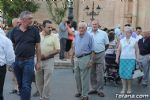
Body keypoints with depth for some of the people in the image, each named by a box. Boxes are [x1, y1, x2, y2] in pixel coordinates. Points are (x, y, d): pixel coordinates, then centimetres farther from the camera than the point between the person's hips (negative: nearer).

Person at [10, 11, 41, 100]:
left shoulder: (34, 30, -3)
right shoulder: (15, 31, 2)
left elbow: (38, 47, 0)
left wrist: (38, 62, -2)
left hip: (29, 61, -3)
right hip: (17, 61, 3)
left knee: (26, 86, -4)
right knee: (20, 85, 15)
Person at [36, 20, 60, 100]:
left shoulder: (54, 37, -6)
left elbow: (57, 50, -7)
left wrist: (46, 56, -14)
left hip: (49, 60, -3)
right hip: (38, 60, 4)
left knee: (47, 82, -2)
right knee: (39, 81, 12)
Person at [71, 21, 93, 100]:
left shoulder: (89, 37, -11)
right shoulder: (76, 35, 6)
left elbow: (91, 50, -10)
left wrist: (90, 60, -13)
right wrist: (72, 56, 16)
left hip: (85, 58, -6)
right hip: (77, 58, 6)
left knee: (84, 77, -2)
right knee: (77, 76, 15)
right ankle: (79, 91, 32)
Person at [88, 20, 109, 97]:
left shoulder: (103, 33, 1)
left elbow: (107, 44, 9)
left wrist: (101, 51, 5)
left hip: (100, 55, -2)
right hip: (90, 55, 2)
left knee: (100, 73, -1)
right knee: (92, 73, 11)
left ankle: (100, 90, 6)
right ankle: (94, 88, 23)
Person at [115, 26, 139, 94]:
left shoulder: (134, 40, 7)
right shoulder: (122, 41, 10)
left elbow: (137, 50, 8)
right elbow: (118, 50, 11)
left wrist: (137, 58, 1)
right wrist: (117, 58, 5)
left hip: (131, 59, -2)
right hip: (123, 59, 2)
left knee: (129, 74, -5)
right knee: (122, 74, 0)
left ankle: (129, 89, 11)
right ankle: (124, 88, 12)